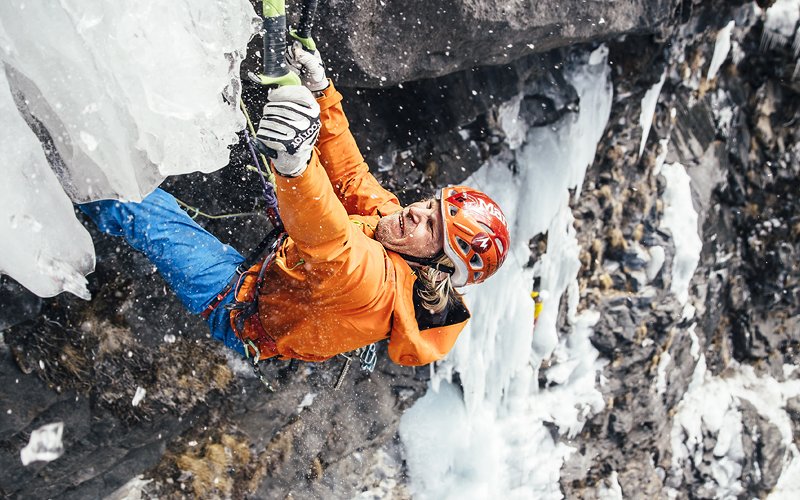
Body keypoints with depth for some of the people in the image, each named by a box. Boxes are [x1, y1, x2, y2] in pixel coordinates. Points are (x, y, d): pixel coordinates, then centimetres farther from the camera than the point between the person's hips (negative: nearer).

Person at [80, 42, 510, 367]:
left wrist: (295, 162, -78)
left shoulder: (380, 283, -39)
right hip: (264, 267, 8)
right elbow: (349, 172, -4)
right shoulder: (391, 215, -12)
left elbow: (330, 248, -60)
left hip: (234, 306, -8)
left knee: (137, 203, -12)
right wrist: (320, 92, -12)